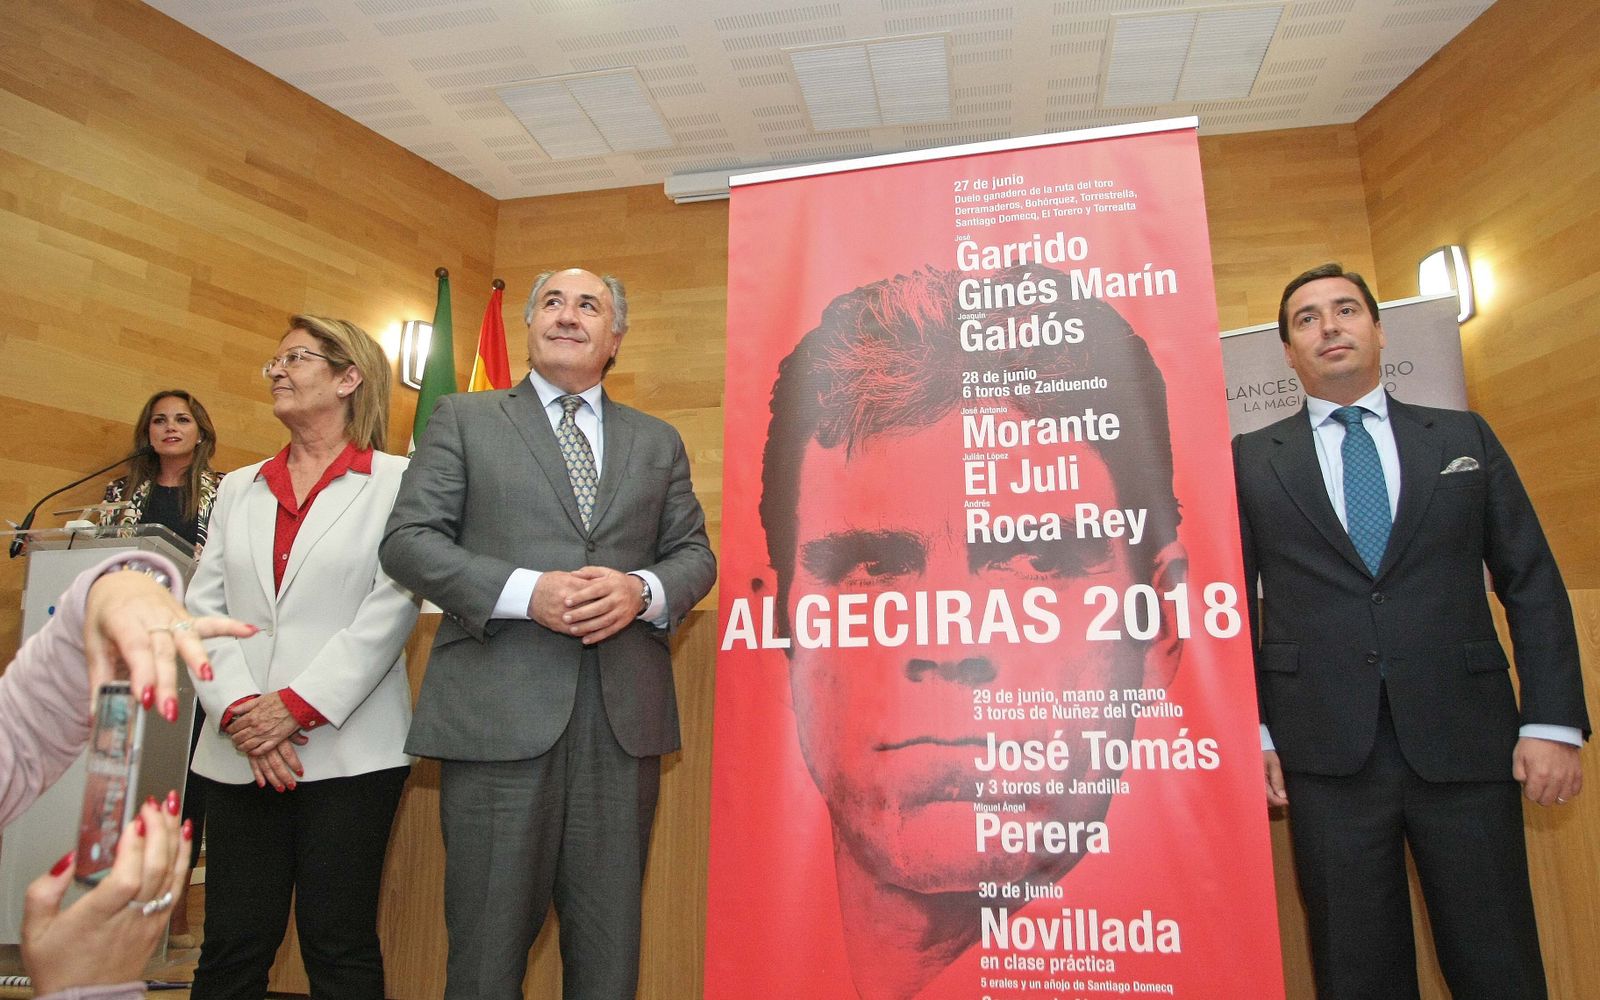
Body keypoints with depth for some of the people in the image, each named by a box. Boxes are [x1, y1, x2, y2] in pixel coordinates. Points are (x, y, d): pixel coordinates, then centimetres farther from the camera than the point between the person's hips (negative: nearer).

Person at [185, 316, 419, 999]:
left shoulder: (396, 482, 0)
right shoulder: (239, 489, 16)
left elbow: (390, 611, -8)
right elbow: (203, 607, 8)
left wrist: (299, 705, -14)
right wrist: (239, 710, -7)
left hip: (348, 749, -4)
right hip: (241, 753, 5)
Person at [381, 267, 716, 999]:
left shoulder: (658, 442, 17)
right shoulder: (463, 419, 10)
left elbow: (696, 554, 13)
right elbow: (408, 539, 1)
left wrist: (642, 590, -10)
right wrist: (526, 591, -13)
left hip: (625, 717, 3)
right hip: (499, 711, -2)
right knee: (489, 940, 7)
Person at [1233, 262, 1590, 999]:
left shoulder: (1464, 437, 12)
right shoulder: (1250, 460, 7)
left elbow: (1533, 583, 9)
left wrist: (1553, 721, 0)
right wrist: (1249, 731, -2)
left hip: (1465, 743, 1)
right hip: (1326, 751, -1)